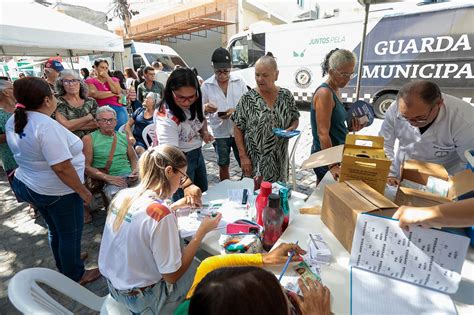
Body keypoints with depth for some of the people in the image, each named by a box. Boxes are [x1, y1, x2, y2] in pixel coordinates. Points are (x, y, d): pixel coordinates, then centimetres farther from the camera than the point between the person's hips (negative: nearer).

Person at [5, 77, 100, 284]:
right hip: (57, 192, -9)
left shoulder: (13, 121, 1)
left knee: (55, 230, 25)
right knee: (70, 233, 10)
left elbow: (26, 154, 13)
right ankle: (75, 276, 29)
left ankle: (64, 268, 45)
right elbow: (61, 167, -29)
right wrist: (83, 191, -20)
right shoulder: (47, 126, -28)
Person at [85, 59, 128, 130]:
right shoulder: (90, 81, 14)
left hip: (118, 108, 2)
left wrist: (107, 77, 3)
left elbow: (117, 91, 2)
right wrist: (113, 94, 0)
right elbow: (95, 94, -5)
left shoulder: (114, 79, 21)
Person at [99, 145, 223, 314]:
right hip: (141, 297, -7)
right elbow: (172, 276, -22)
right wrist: (202, 231, -18)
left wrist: (175, 206, 6)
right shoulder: (161, 214, -32)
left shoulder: (124, 195, -9)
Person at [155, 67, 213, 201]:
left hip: (198, 153, 7)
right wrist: (187, 184, -53)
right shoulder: (166, 117, -33)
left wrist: (204, 132, -8)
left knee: (203, 194, 25)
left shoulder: (195, 103, -10)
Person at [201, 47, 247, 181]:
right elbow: (200, 111, 2)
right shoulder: (206, 86, -3)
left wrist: (235, 111, -18)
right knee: (223, 165, 15)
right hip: (219, 133, 0)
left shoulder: (239, 82, 0)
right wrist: (206, 109, -23)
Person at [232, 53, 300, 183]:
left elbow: (295, 119, 12)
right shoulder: (247, 99, -9)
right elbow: (238, 128, -6)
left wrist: (291, 128, -11)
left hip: (279, 158, 3)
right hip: (255, 159, -2)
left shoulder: (286, 95, 0)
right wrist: (243, 156, -11)